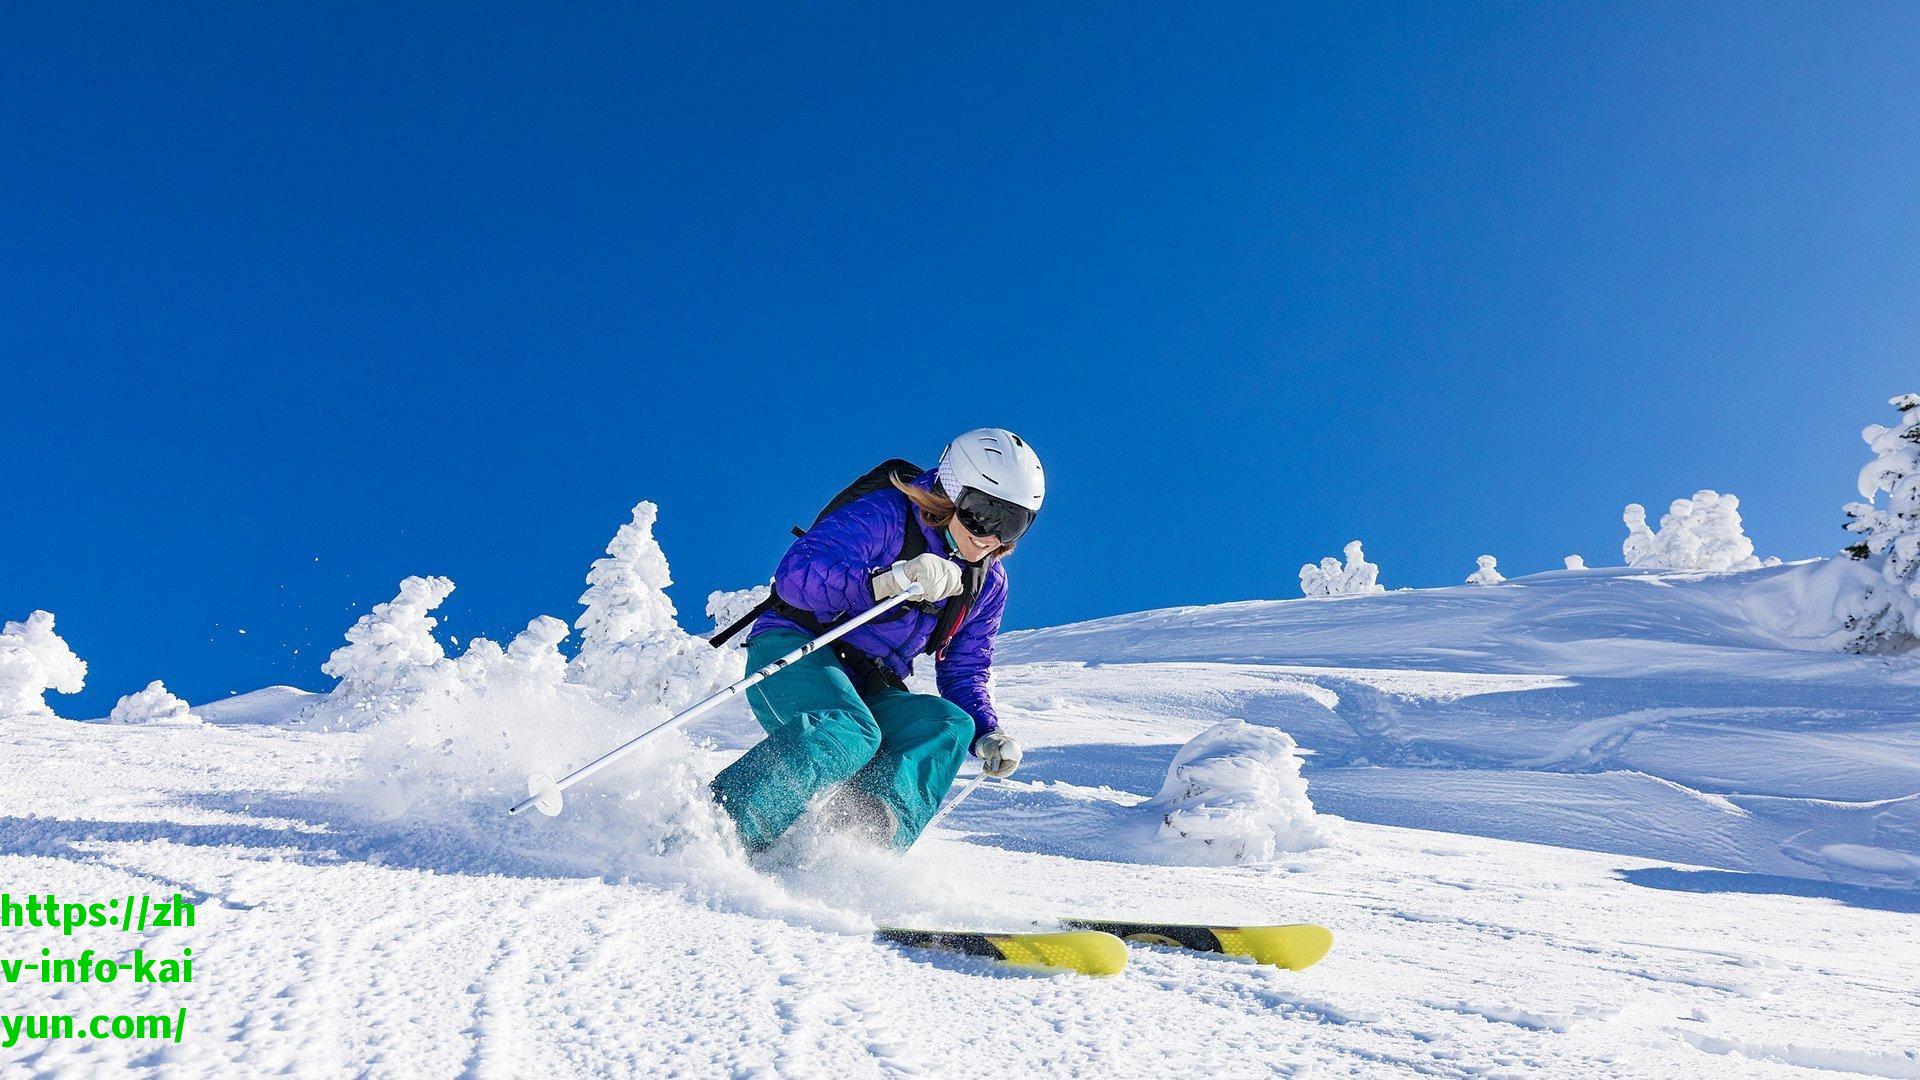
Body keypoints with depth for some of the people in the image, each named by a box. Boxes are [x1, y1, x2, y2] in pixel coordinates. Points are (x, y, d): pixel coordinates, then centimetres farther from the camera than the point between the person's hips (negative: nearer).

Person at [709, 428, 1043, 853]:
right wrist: (884, 583, -39)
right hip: (792, 646, -6)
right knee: (850, 734, -35)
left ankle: (870, 828, -38)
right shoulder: (885, 515, -12)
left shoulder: (989, 584, 9)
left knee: (950, 726, -21)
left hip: (867, 691, 6)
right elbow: (795, 573, -24)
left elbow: (965, 674, 17)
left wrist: (989, 735, -2)